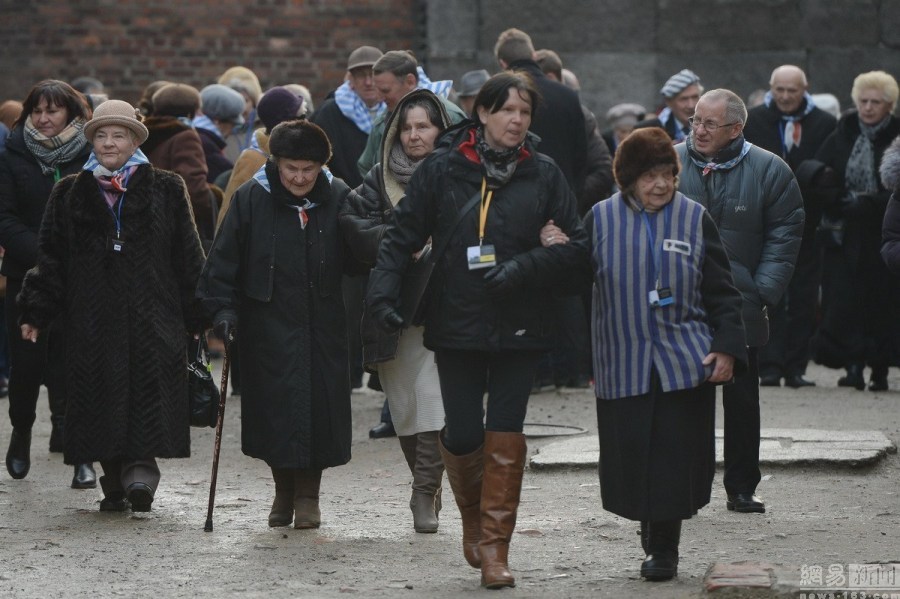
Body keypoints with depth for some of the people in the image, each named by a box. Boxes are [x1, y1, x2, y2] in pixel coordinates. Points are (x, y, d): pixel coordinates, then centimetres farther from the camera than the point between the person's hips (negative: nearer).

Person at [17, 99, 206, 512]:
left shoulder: (166, 191, 7)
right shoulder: (70, 195, 11)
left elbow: (187, 258, 9)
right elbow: (51, 258, 11)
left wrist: (198, 315, 6)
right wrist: (35, 313, 4)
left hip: (152, 317, -1)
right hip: (91, 318, 2)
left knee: (148, 393, -15)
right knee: (100, 399, -1)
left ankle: (139, 464, -17)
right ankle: (116, 484, 5)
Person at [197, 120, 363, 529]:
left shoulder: (338, 198, 1)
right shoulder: (251, 199, -3)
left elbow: (357, 257, 5)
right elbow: (224, 261, 0)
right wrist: (222, 309, -9)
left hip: (322, 326, 1)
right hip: (268, 325, -1)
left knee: (319, 405, -1)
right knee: (274, 404, 1)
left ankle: (308, 492, 14)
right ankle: (284, 490, 19)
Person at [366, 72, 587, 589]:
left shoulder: (544, 174, 1)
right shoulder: (441, 170, 0)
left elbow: (575, 245, -1)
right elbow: (403, 237, 3)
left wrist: (520, 269, -14)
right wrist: (384, 292, -9)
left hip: (520, 328, 0)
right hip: (457, 325, 0)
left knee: (505, 435, -3)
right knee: (463, 434, 1)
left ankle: (494, 546, 5)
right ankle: (473, 514, 30)